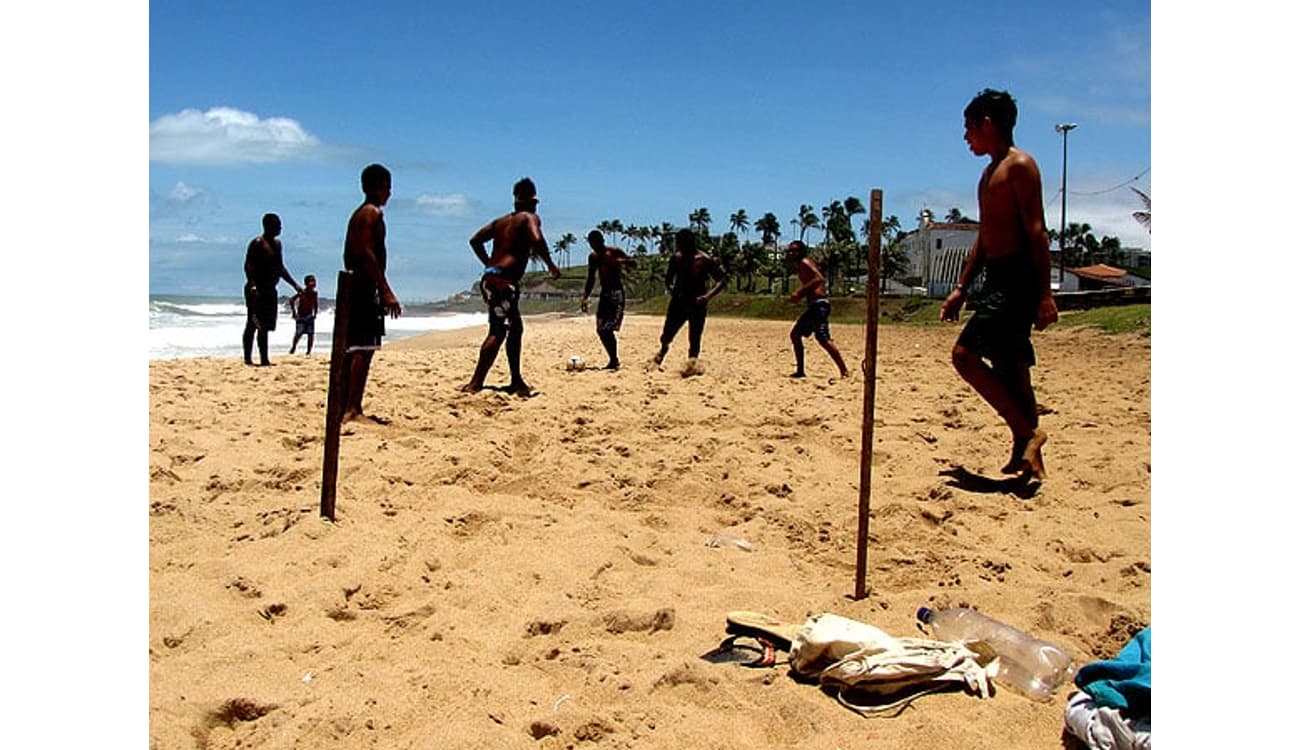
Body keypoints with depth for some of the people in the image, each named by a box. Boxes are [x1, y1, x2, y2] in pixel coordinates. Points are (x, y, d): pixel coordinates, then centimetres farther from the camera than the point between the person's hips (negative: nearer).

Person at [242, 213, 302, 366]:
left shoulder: (277, 243, 16)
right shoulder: (257, 243, -9)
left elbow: (280, 268, 24)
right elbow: (248, 266, -16)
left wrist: (294, 284, 21)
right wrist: (252, 285, -29)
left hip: (270, 290, 8)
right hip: (257, 291, -8)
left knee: (265, 326, 8)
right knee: (253, 325, -5)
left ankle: (264, 359, 11)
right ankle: (248, 358, -1)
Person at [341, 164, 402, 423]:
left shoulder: (357, 214, 20)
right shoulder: (373, 212, -9)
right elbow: (368, 253, -19)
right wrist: (386, 291, -22)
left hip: (352, 283, 10)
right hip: (365, 285, -10)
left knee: (351, 348, 11)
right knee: (364, 348, -11)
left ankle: (344, 406, 15)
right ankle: (354, 409, -14)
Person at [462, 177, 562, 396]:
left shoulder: (501, 221, 21)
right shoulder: (529, 218, 0)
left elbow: (475, 240, 19)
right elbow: (536, 240, -20)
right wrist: (551, 265, -9)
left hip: (490, 278, 9)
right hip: (503, 281, -9)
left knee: (516, 327, 19)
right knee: (497, 331, -12)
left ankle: (516, 381, 25)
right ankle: (475, 383, -19)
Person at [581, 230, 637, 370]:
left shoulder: (615, 252, -6)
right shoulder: (593, 257, 11)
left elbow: (634, 263, -12)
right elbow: (591, 279, 18)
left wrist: (620, 261, -30)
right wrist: (585, 297, 9)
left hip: (617, 294, -6)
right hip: (604, 294, 6)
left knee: (608, 329, -16)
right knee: (601, 330, 2)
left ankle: (614, 361, -7)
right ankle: (613, 360, 13)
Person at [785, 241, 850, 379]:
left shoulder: (804, 262, -7)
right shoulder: (801, 266, 20)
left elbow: (820, 279, -22)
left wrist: (800, 291, -24)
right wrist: (798, 295, 7)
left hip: (819, 304, -10)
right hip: (814, 305, 10)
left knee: (824, 339, -15)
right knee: (795, 334, 13)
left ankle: (844, 371, -14)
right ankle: (800, 370, 16)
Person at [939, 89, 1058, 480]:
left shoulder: (1020, 165, -8)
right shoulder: (990, 174, 20)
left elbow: (1037, 231, -16)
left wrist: (1045, 293, -22)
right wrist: (961, 289, 20)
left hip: (1017, 279, -10)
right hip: (997, 280, 10)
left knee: (965, 353, -17)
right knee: (1009, 370, 11)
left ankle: (1027, 433, -11)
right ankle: (1027, 455, 18)